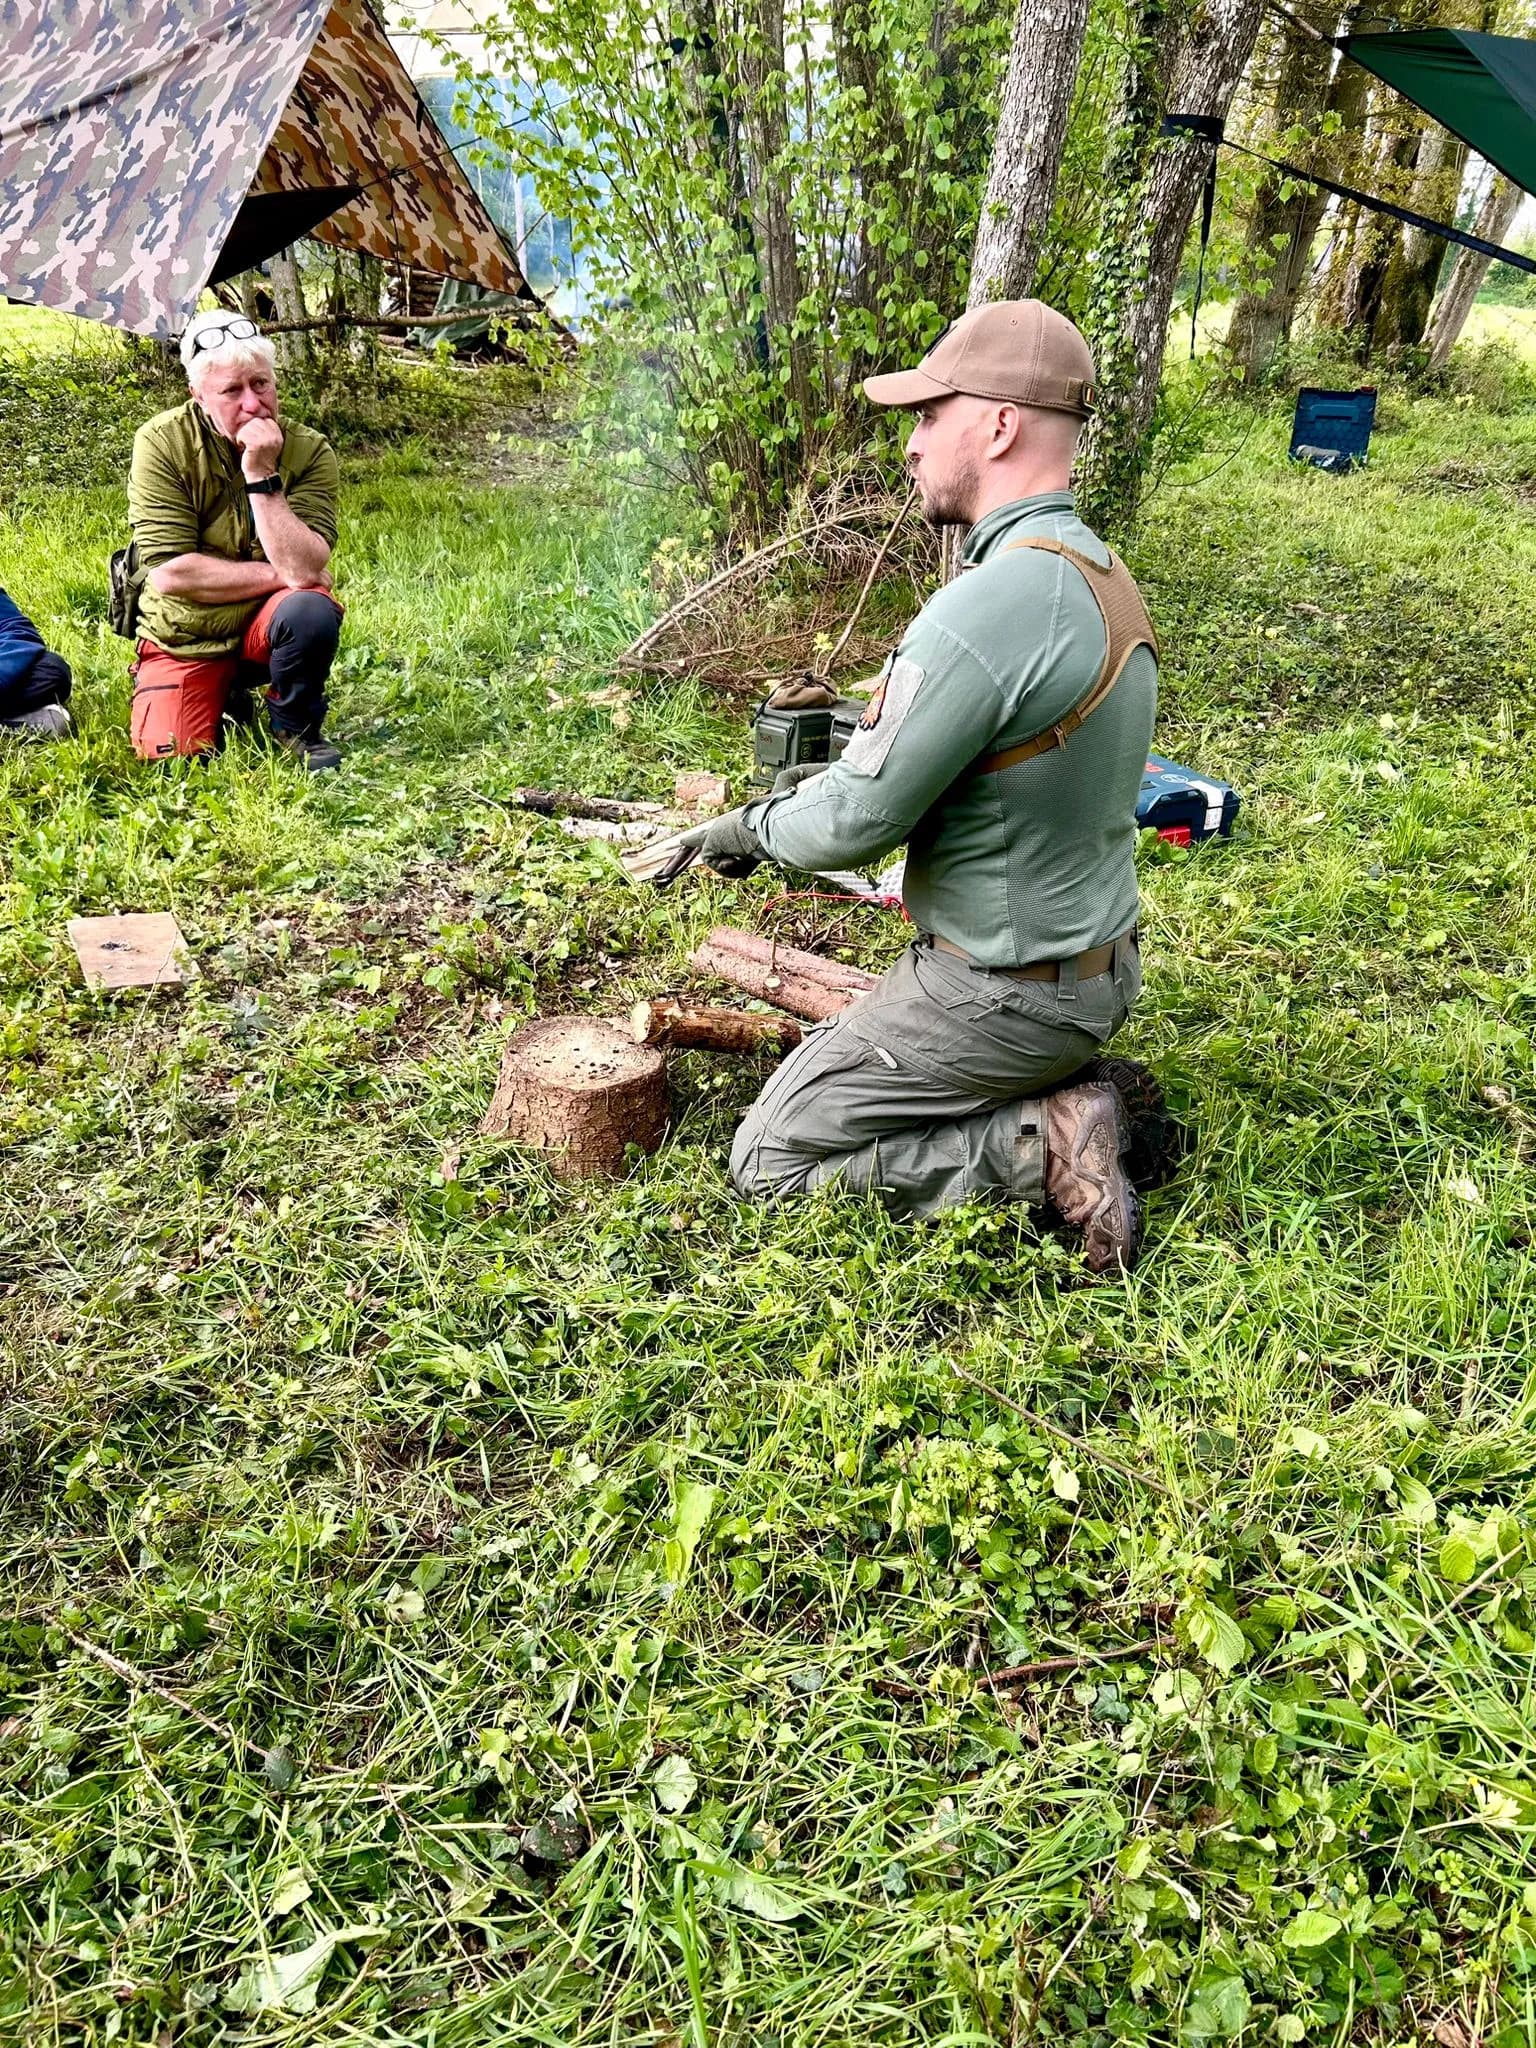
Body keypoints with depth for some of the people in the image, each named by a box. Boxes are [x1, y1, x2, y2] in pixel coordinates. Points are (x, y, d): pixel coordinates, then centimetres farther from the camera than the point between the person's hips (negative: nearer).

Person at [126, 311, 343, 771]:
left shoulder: (310, 451, -12)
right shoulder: (162, 443, -14)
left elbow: (304, 569, -24)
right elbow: (168, 572, -20)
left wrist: (262, 475, -29)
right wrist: (279, 575, -18)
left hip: (267, 625, 0)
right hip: (184, 638, 1)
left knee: (311, 611, -33)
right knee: (169, 756, -16)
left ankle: (294, 724, -3)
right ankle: (223, 696, 21)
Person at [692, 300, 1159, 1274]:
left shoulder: (987, 607, -27)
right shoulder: (1102, 576, 4)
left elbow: (857, 824, -22)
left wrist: (751, 828, -2)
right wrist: (836, 776, 13)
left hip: (1003, 992, -9)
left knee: (772, 1161, 3)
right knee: (839, 1051, 30)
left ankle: (1041, 1151, -6)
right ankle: (1064, 1094, 11)